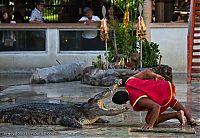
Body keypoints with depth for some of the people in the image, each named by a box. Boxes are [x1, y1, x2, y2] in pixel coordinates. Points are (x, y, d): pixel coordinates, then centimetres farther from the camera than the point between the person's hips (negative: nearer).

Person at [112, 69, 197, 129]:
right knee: (173, 102, 40)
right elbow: (147, 72, -1)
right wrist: (156, 76, 19)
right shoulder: (129, 82, -11)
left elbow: (156, 107, -39)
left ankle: (176, 115, 2)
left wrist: (150, 125, -39)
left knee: (149, 120, 1)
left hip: (165, 98, -9)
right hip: (167, 86, 9)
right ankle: (189, 117, 55)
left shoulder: (137, 101, -32)